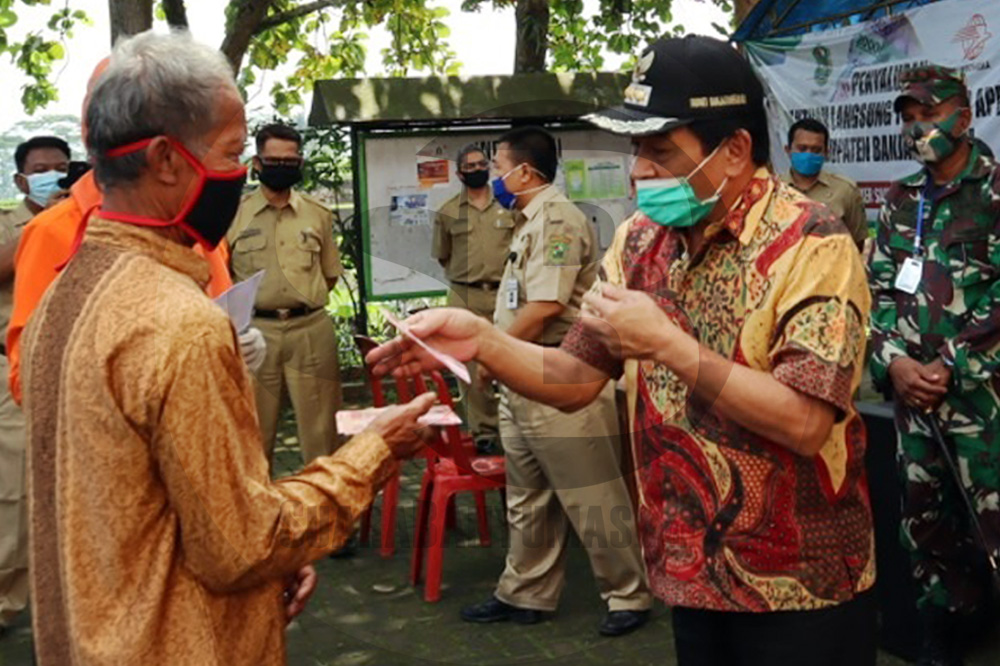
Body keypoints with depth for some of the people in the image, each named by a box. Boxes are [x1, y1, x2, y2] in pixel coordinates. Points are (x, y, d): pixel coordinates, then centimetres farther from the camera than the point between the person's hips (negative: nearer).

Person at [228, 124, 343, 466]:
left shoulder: (318, 214, 8)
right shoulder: (235, 214, 1)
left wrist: (303, 301, 5)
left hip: (311, 329, 1)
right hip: (255, 331, -1)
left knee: (320, 427, 7)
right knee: (255, 429, 10)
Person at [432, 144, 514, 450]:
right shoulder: (448, 212, 6)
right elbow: (443, 256, 16)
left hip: (505, 294, 0)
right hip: (465, 299, 1)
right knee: (474, 367, 3)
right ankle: (483, 430, 12)